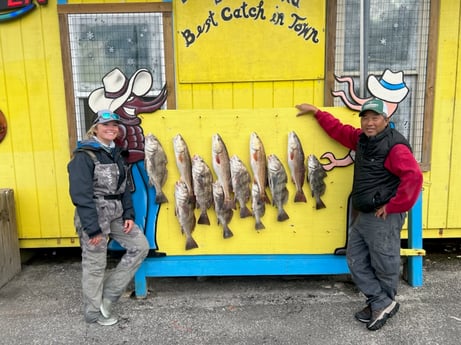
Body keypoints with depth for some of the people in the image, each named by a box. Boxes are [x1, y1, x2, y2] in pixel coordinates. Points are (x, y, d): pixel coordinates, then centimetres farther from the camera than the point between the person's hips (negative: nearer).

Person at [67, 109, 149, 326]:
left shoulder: (115, 154, 12)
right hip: (94, 216, -8)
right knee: (95, 265, 4)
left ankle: (108, 293, 16)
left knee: (141, 246, 6)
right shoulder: (84, 156, -13)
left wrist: (128, 215, 4)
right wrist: (93, 228, -21)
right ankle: (93, 312, 24)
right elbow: (80, 194, -19)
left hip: (116, 215, 8)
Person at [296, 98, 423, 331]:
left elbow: (413, 177, -28)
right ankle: (381, 303, 19)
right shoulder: (362, 139, 10)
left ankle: (383, 305, 25)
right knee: (356, 261, 12)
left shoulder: (395, 146, -17)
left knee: (384, 266, 4)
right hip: (364, 215, 9)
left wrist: (393, 207, -23)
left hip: (384, 217, -9)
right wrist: (316, 112, 24)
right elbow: (339, 130, 23)